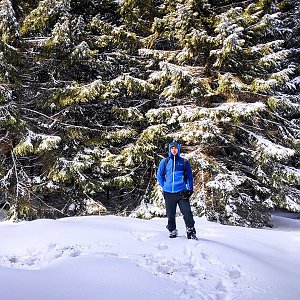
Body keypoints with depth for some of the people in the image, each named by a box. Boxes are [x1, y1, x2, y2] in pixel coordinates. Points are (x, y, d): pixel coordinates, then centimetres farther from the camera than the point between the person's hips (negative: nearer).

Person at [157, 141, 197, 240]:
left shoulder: (184, 162, 8)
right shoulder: (164, 162, 9)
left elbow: (189, 177, 10)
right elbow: (159, 175, 16)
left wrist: (190, 189, -1)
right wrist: (164, 186, 7)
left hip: (181, 192, -1)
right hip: (168, 193, 1)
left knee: (187, 212, -10)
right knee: (170, 214, 7)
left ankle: (191, 231, -3)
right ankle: (172, 231, 22)